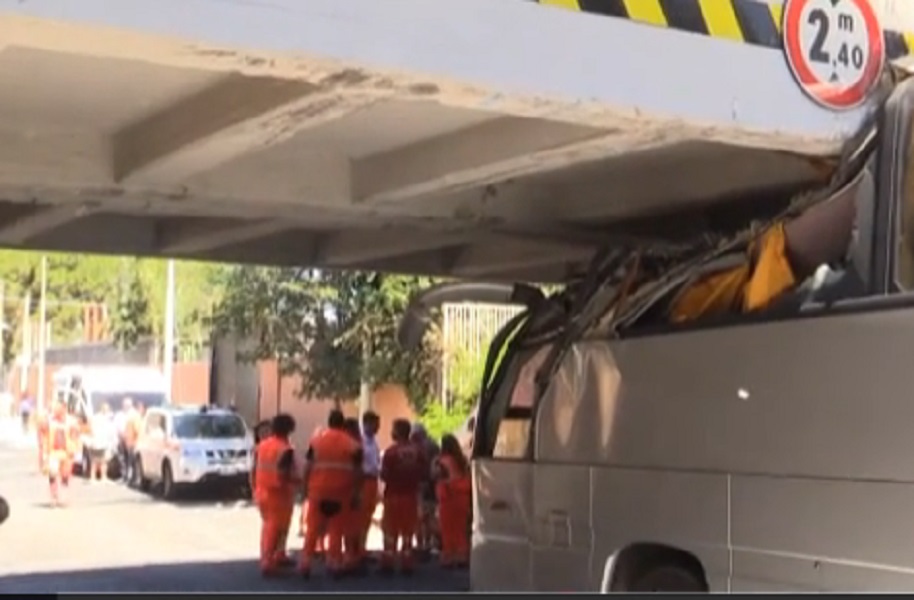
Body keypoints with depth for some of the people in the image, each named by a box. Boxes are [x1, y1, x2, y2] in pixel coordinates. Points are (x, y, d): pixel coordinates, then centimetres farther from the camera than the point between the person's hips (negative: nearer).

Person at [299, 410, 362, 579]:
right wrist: (356, 494, 4)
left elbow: (308, 467, -1)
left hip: (318, 491, 0)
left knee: (313, 529, 9)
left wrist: (306, 488, 7)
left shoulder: (317, 440, 1)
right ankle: (334, 564, 8)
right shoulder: (352, 444, 0)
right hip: (341, 493, 0)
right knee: (336, 530, 8)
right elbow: (357, 472, -2)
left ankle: (306, 564, 9)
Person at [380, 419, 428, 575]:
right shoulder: (418, 451, -1)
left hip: (393, 495, -3)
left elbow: (384, 475, -14)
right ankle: (406, 564, 11)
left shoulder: (391, 451, -15)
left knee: (391, 530, 5)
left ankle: (388, 563, 6)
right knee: (408, 530, 10)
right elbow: (424, 473, 1)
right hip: (411, 495, 4)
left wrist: (393, 479, 7)